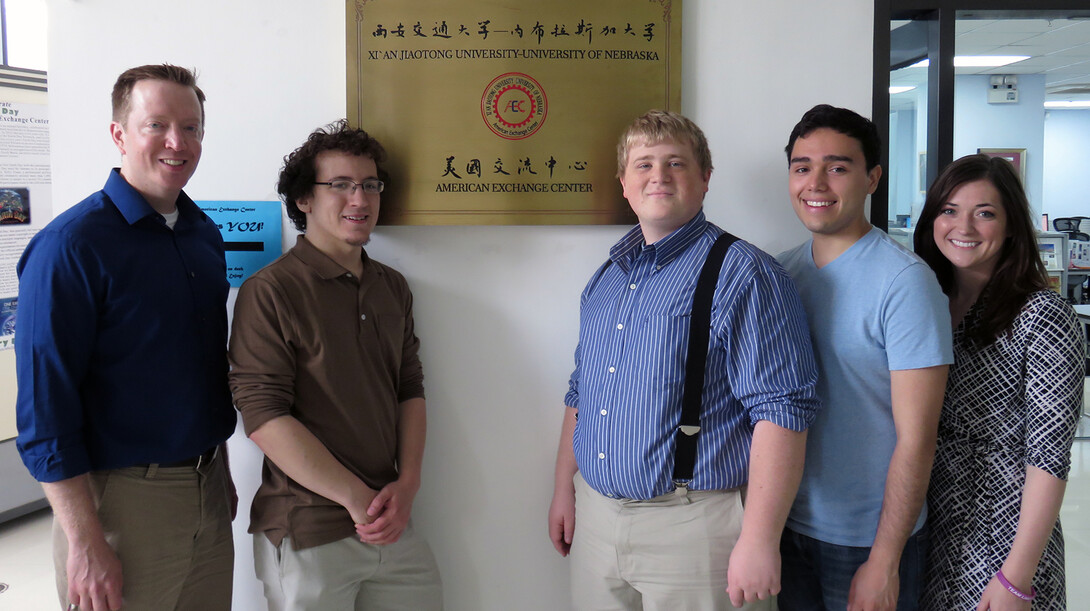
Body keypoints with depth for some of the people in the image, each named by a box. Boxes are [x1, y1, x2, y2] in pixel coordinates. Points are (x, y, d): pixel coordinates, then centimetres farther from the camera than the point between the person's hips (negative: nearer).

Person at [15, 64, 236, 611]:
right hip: (123, 497, -6)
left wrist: (220, 473, 17)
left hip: (207, 489, 7)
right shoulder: (71, 244, -14)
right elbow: (44, 407, -16)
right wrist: (83, 541, -18)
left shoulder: (205, 234, 7)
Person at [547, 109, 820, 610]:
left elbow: (781, 410, -17)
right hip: (595, 517, 6)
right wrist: (564, 490, 15)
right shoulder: (604, 279, 11)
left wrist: (759, 538, -20)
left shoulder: (742, 274, -11)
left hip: (694, 527, -6)